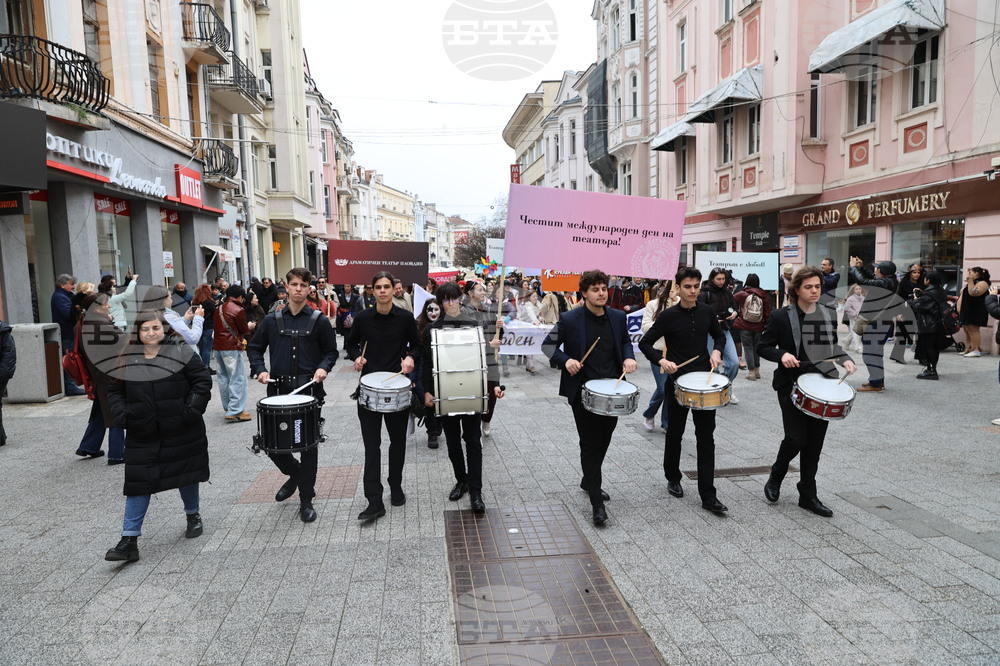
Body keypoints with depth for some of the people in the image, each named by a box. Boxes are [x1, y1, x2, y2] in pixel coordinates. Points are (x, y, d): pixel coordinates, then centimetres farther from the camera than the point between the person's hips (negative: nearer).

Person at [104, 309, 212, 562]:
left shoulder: (181, 353, -7)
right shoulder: (126, 359, 2)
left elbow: (202, 381, -5)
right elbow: (114, 391, 10)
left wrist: (192, 409, -14)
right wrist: (122, 415, -4)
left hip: (181, 433, -1)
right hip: (141, 435, 2)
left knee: (186, 475, 15)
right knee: (138, 483, 0)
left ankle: (193, 516, 40)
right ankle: (129, 540, 5)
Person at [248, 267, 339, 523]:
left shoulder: (319, 321, 1)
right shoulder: (272, 320, 6)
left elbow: (331, 351, 8)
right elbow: (254, 348, 14)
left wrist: (323, 368, -11)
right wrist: (260, 370, -2)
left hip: (309, 389, -2)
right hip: (278, 389, 3)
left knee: (309, 445, 2)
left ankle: (306, 500, 15)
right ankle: (296, 475, 36)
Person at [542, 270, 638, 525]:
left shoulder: (618, 317, 3)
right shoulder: (570, 319, -10)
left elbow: (625, 341, 19)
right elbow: (548, 345, -2)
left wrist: (628, 357, -2)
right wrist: (565, 360, -19)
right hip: (583, 391, -5)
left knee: (603, 440, 17)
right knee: (590, 444, -2)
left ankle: (589, 481, 41)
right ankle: (597, 503, 4)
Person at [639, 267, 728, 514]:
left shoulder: (706, 311, 1)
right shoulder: (669, 315, -8)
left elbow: (719, 335, 17)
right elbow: (645, 343, -6)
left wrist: (716, 351, -3)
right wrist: (662, 360, -21)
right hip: (677, 381, -2)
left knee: (706, 437, 1)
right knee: (675, 433, 13)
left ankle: (708, 496, 4)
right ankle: (673, 478, 35)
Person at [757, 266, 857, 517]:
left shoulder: (829, 315, 7)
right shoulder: (781, 316, -7)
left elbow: (832, 347, 19)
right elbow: (763, 347, -3)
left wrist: (845, 359, -1)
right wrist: (782, 355, -22)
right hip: (791, 386, -4)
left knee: (815, 443, 7)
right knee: (796, 438, -7)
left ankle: (808, 495, 19)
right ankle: (775, 477, 23)